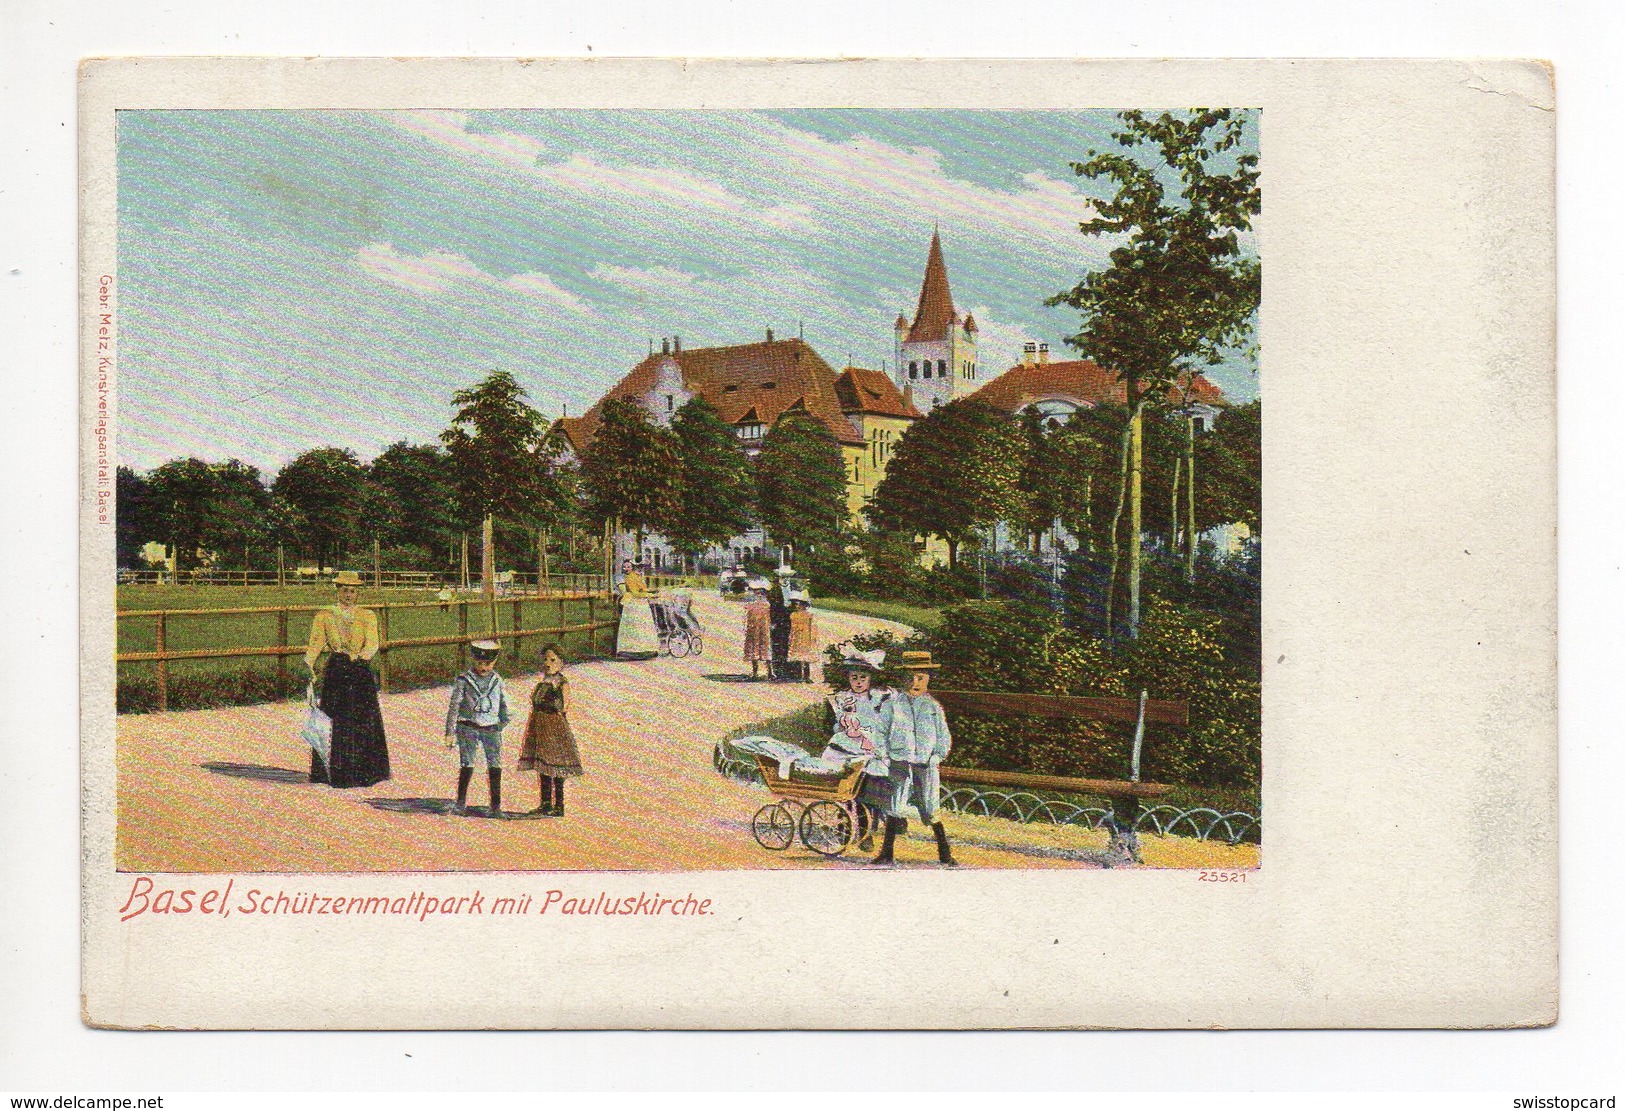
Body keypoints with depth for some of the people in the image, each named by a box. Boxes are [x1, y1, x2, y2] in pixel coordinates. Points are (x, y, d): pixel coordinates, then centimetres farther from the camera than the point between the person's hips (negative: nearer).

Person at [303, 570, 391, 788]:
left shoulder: (368, 617, 9)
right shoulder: (324, 617, 8)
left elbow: (372, 644, -5)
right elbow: (315, 644, -2)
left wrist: (358, 656, -25)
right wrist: (309, 665, -21)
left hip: (362, 674, 1)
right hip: (335, 673, -1)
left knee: (364, 724, -2)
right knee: (335, 724, -4)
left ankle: (363, 774, 6)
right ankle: (336, 774, 2)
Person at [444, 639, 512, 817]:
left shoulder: (497, 680, 9)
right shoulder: (463, 680, 0)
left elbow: (504, 704, 20)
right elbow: (453, 707, 0)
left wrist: (503, 722, 14)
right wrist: (450, 733, -3)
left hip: (492, 729, 2)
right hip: (468, 727, -2)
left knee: (495, 766, -3)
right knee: (467, 766, -5)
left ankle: (495, 806, 3)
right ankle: (461, 803, 8)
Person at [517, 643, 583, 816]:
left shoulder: (562, 683, -9)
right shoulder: (543, 682, 13)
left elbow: (565, 707, -16)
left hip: (555, 727, -8)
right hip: (539, 728, 8)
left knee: (556, 770, -5)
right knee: (542, 769, 11)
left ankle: (559, 806, -1)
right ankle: (545, 804, 18)